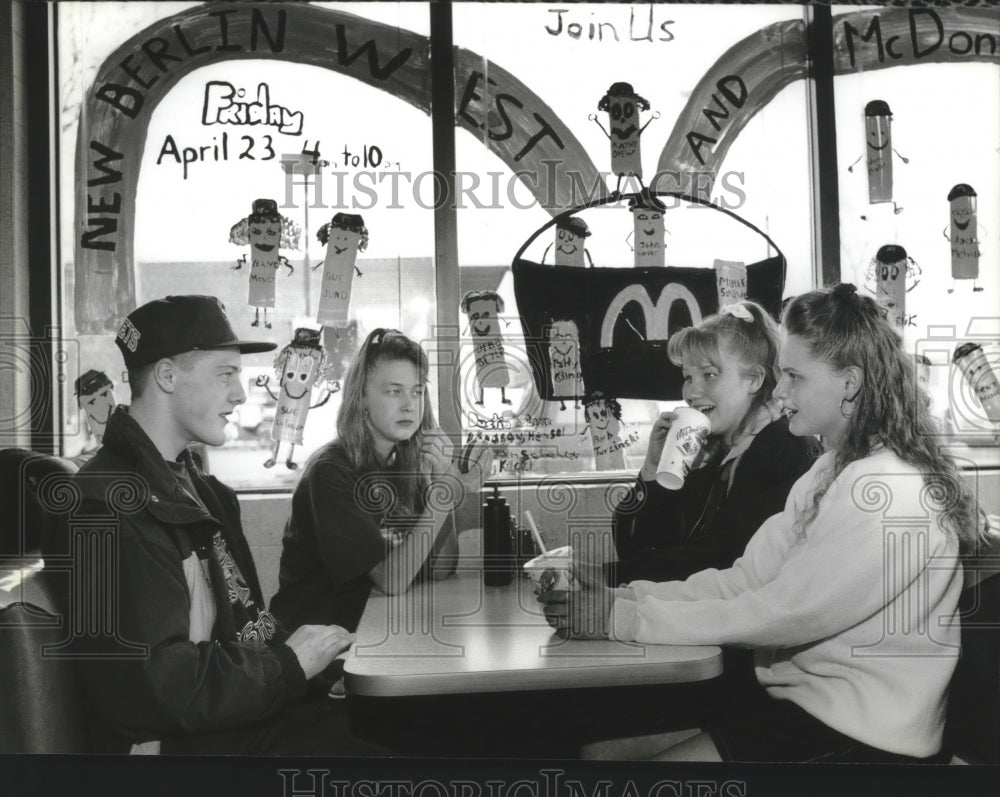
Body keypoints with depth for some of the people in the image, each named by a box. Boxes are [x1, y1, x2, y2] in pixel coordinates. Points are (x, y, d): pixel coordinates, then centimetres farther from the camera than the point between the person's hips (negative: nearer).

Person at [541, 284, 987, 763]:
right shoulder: (830, 474, 11)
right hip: (799, 697, 8)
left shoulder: (886, 494, -19)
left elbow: (782, 614, -23)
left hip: (859, 735, -8)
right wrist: (622, 597, -10)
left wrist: (622, 618, -21)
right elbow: (744, 580, 4)